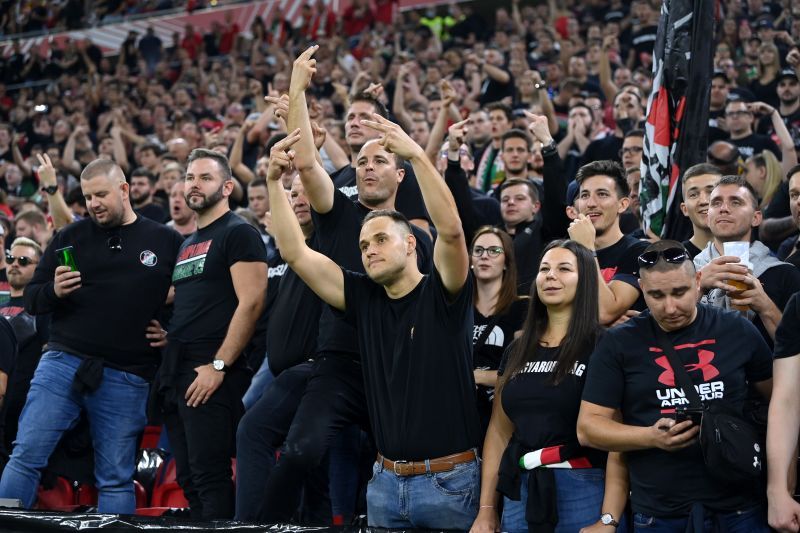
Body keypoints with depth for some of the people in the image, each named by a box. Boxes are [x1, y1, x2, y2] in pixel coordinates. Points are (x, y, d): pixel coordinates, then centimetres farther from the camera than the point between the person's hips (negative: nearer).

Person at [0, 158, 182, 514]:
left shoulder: (167, 243, 8)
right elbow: (31, 299, 11)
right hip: (63, 363, 1)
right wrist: (53, 291, -10)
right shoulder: (71, 238, 10)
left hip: (126, 377, -1)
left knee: (116, 479, 3)